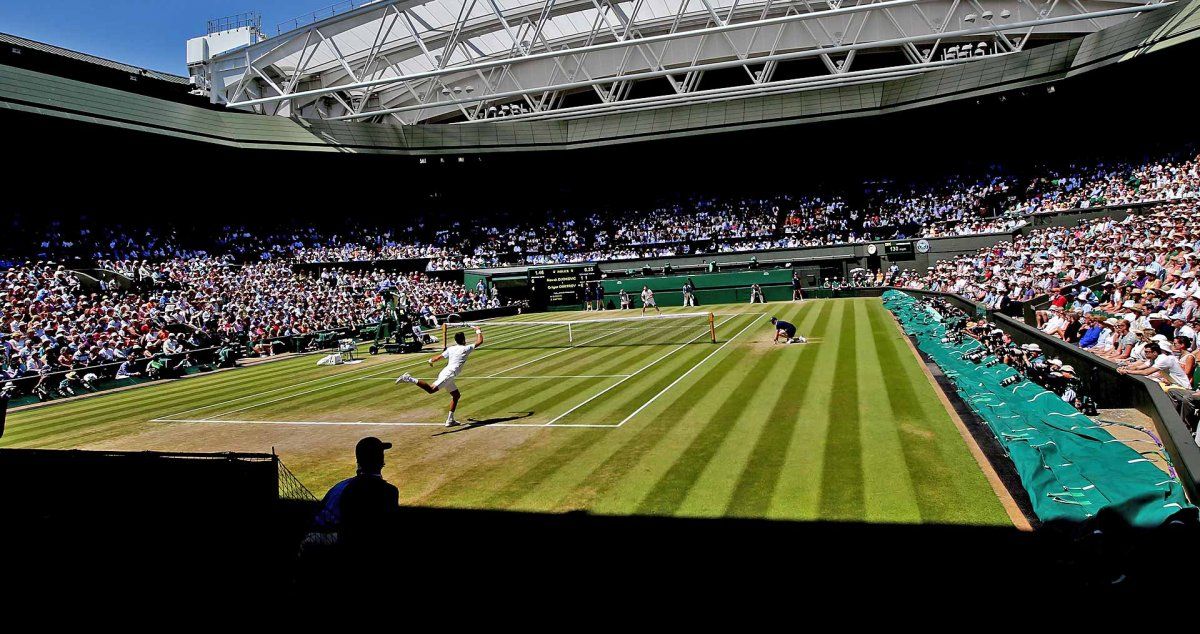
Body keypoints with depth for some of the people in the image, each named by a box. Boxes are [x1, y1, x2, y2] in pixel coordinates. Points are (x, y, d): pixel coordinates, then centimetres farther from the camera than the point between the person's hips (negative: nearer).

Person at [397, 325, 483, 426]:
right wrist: (478, 331, 22)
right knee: (431, 389, -23)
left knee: (456, 395, 18)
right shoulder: (466, 349, 2)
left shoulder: (450, 349, 17)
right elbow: (479, 342, 8)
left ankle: (450, 420, 17)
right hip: (448, 374, -9)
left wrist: (431, 361, 38)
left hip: (445, 373, 9)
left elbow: (439, 357, 18)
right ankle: (409, 379, -31)